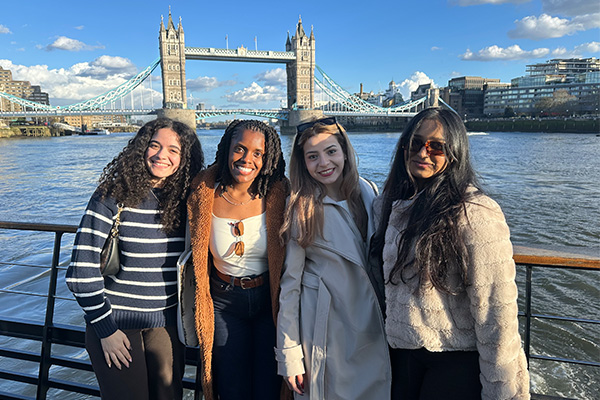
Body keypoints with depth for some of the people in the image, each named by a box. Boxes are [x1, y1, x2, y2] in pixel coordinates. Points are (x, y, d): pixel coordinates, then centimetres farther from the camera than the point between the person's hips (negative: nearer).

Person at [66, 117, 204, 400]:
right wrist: (105, 329, -9)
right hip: (115, 325, -3)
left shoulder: (185, 201, -2)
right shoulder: (113, 197, -12)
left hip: (166, 325, 3)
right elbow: (81, 272, -13)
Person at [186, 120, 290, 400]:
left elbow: (289, 258, -1)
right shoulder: (204, 196, -9)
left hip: (270, 302, -1)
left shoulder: (277, 195, -12)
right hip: (224, 304, 1)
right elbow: (198, 263, 4)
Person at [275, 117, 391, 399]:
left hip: (372, 324, 4)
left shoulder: (368, 193, -1)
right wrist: (289, 356, -9)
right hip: (326, 327, -3)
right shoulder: (301, 209, -11)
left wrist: (389, 314, 9)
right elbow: (290, 283, -8)